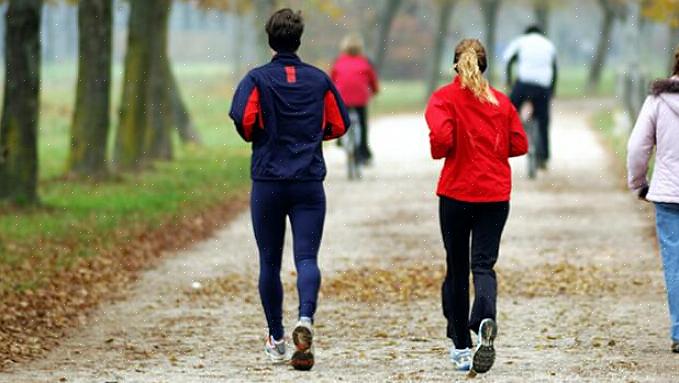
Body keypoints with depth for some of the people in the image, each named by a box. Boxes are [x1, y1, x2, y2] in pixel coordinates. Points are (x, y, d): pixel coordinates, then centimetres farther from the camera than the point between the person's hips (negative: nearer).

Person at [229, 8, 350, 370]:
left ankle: (276, 339, 16)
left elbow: (243, 120, -16)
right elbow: (339, 124, 10)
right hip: (309, 183, 1)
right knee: (306, 258, -4)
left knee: (270, 262, 10)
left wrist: (257, 137, 5)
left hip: (267, 182, -1)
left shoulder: (258, 78, -3)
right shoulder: (319, 79, 5)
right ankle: (305, 320, -30)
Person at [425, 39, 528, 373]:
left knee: (457, 268, 11)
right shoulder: (500, 101, 5)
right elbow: (519, 144, 4)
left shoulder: (444, 98, -4)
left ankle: (461, 347, 16)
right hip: (496, 194, 2)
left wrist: (440, 152, 1)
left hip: (456, 193, -2)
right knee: (483, 264, -1)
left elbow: (441, 137, -20)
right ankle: (485, 321, -33)